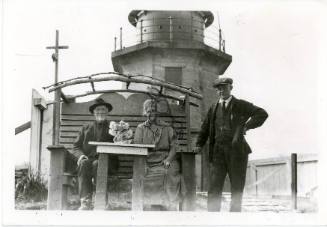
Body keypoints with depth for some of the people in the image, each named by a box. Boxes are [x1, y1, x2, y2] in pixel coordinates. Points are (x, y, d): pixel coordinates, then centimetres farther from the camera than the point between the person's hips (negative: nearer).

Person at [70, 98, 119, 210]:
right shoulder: (86, 128, 25)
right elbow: (76, 147, 17)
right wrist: (81, 155, -6)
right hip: (88, 159, 2)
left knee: (97, 164, -35)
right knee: (84, 164, -33)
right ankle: (86, 201, -41)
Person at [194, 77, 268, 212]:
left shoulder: (241, 105, 5)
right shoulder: (214, 108, 17)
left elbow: (262, 114, -4)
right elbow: (205, 129, 21)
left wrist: (247, 126, -13)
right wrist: (198, 145, 8)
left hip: (237, 152, -2)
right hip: (218, 152, 2)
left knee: (237, 189, 3)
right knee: (214, 188, -7)